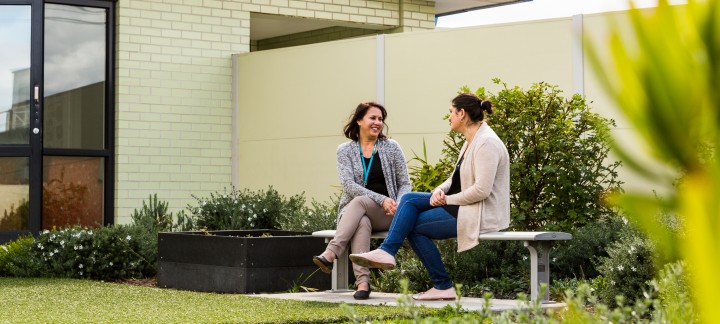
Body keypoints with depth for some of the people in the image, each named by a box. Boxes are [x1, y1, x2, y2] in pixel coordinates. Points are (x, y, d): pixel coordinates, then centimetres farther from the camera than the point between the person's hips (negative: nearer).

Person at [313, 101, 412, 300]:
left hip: (386, 216, 0)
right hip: (353, 212, 0)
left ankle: (330, 254, -47)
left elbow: (405, 183, 7)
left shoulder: (391, 148, 7)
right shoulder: (345, 150, 5)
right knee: (362, 223, -37)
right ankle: (362, 281, -49)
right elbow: (348, 185, -8)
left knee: (359, 202, -34)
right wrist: (382, 199, -21)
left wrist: (398, 205, -16)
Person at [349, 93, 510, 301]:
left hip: (481, 214, -10)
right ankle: (386, 252, -6)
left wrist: (448, 199, -15)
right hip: (463, 205, 10)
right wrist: (440, 190, -2)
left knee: (414, 225, -7)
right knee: (409, 200, 1)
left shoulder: (486, 143, -19)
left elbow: (482, 190, -26)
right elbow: (457, 178, 19)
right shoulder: (471, 141, 14)